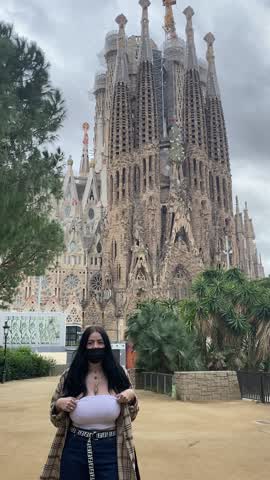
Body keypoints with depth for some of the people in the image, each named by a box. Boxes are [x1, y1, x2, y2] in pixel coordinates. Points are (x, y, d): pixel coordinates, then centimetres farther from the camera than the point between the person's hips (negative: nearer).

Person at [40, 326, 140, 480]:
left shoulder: (119, 374, -2)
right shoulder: (69, 376, -2)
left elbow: (130, 415, 8)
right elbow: (57, 420, 7)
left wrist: (132, 397, -11)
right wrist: (59, 405, -14)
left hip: (111, 450, -1)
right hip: (75, 450, 1)